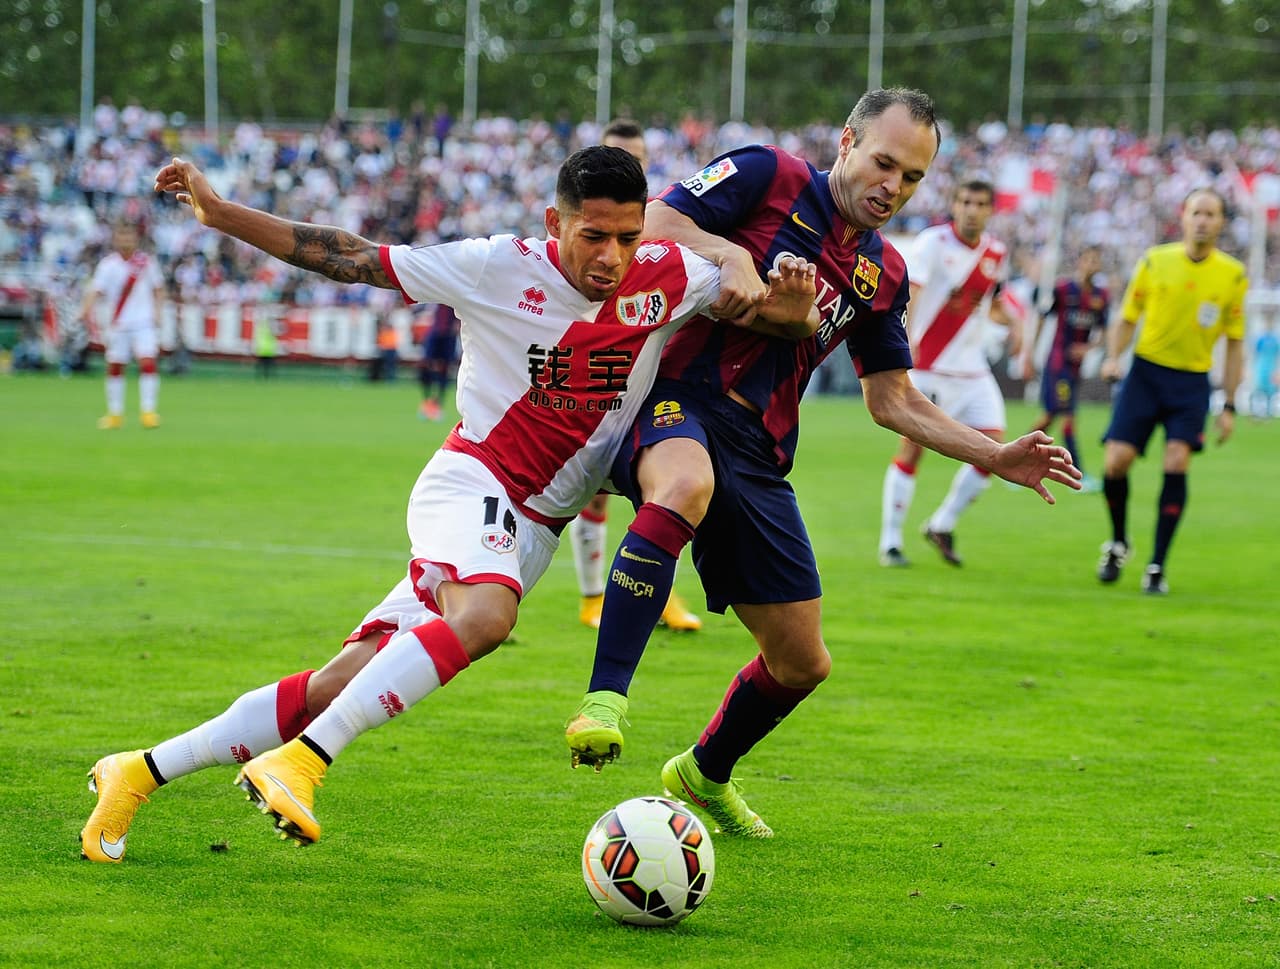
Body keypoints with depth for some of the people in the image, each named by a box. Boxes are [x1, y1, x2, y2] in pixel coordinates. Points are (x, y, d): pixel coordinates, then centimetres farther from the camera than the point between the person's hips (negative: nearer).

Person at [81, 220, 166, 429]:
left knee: (148, 363, -13)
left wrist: (157, 312, 2)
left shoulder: (147, 261, 3)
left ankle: (148, 412, -8)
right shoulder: (109, 264, -5)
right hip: (117, 324, 0)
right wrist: (87, 310, -32)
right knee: (115, 367, 5)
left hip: (144, 323, 0)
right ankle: (115, 414, 16)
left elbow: (158, 288, 15)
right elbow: (96, 290, -16)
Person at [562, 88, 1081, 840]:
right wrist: (730, 254, -21)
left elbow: (893, 401, 22)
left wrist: (998, 458, 14)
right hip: (672, 404, -7)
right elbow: (652, 223, -6)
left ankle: (706, 775, 38)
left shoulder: (883, 274, 17)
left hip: (759, 458, 7)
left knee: (803, 664, 8)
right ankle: (605, 700, -45)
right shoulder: (769, 178, 0)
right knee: (686, 483, -44)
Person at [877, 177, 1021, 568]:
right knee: (912, 448, -6)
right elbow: (908, 293, -24)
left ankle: (942, 526, 13)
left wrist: (1011, 323, 2)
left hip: (972, 370, 5)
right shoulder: (933, 242, -11)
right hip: (927, 366, -5)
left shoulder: (996, 254, 7)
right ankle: (890, 542, 5)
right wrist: (904, 340, -40)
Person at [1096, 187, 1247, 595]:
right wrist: (1113, 357, -11)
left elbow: (1234, 344, 7)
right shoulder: (1155, 261, 0)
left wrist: (1229, 406, 3)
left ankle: (1157, 567, -7)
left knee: (1177, 462, -18)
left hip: (1192, 381, 0)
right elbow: (1126, 319, 8)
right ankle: (1118, 543, 18)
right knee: (1116, 461, -11)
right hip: (1146, 372, 0)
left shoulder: (1233, 275, 0)